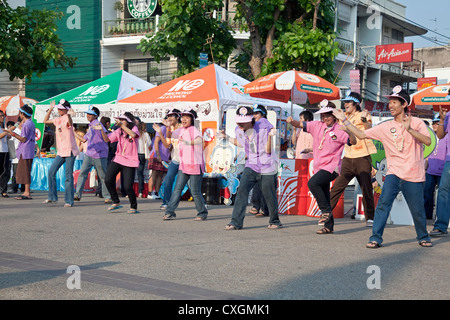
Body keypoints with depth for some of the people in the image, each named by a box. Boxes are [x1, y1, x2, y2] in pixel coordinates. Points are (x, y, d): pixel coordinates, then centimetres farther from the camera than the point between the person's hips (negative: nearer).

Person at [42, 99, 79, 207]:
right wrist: (50, 109, 20)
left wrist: (69, 115, -53)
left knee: (68, 176, -6)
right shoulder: (58, 120, 14)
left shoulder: (67, 118, -9)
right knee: (51, 171, 4)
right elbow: (45, 121, 28)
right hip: (60, 152, 8)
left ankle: (69, 201, -1)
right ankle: (52, 197, 15)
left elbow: (69, 123, -33)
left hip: (69, 151, -8)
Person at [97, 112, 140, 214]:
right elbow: (107, 139, 9)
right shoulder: (118, 131, 8)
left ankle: (134, 207, 14)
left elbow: (133, 135, -29)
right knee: (108, 180, -10)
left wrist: (122, 125, -32)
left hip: (130, 162, -5)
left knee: (128, 187, -9)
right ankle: (116, 202, 11)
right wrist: (102, 130, -6)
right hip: (118, 159, 5)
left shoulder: (134, 128, -5)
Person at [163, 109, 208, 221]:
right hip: (183, 165, 7)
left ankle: (202, 213, 13)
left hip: (195, 165, -7)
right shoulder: (182, 130, 10)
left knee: (195, 191, -3)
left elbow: (199, 140, -37)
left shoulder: (194, 130, -13)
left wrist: (188, 142, -53)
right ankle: (170, 212, 0)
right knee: (177, 188, 0)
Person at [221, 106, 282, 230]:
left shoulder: (263, 129, -16)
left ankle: (274, 221, 23)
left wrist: (270, 136, -29)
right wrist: (226, 137, 13)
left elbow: (268, 151, -15)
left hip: (267, 168, -4)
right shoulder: (239, 131, 0)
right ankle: (236, 222, -10)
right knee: (242, 190, -12)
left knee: (269, 195, 1)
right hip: (251, 166, 4)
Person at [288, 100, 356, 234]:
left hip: (332, 167, -6)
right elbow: (301, 125, 3)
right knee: (324, 198, 11)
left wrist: (348, 131, -33)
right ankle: (329, 226, 23)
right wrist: (292, 121, -17)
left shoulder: (339, 130, -6)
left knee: (312, 183, -28)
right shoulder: (317, 126, 8)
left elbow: (353, 142, -14)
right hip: (319, 167, 6)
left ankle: (326, 210, -13)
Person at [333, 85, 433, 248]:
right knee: (383, 203, -15)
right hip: (394, 173, 2)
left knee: (417, 210, 5)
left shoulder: (416, 122, 0)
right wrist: (344, 120, 3)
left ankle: (423, 237, 29)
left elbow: (428, 141, -14)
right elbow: (361, 135, 7)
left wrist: (409, 129, -25)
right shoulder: (385, 127, 8)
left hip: (414, 175, -2)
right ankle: (376, 238, -9)